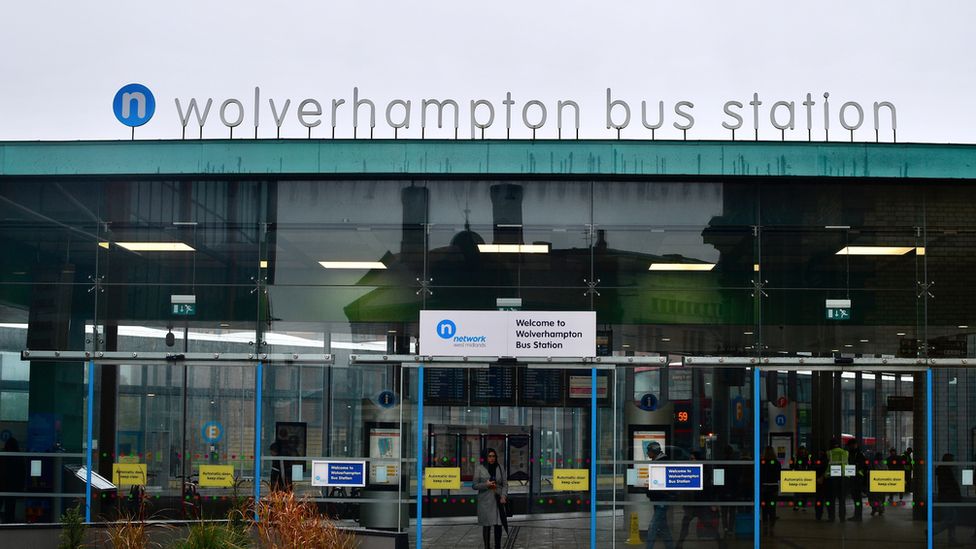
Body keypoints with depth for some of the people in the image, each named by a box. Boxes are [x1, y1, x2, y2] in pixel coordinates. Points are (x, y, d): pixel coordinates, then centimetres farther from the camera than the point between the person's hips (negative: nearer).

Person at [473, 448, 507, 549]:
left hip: (498, 500, 2)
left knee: (498, 524, 0)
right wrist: (486, 485, -13)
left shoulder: (500, 468, 7)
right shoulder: (480, 468, 1)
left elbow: (505, 484, 7)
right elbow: (474, 485, 2)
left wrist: (504, 496, -9)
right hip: (485, 501, -2)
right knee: (486, 525, -1)